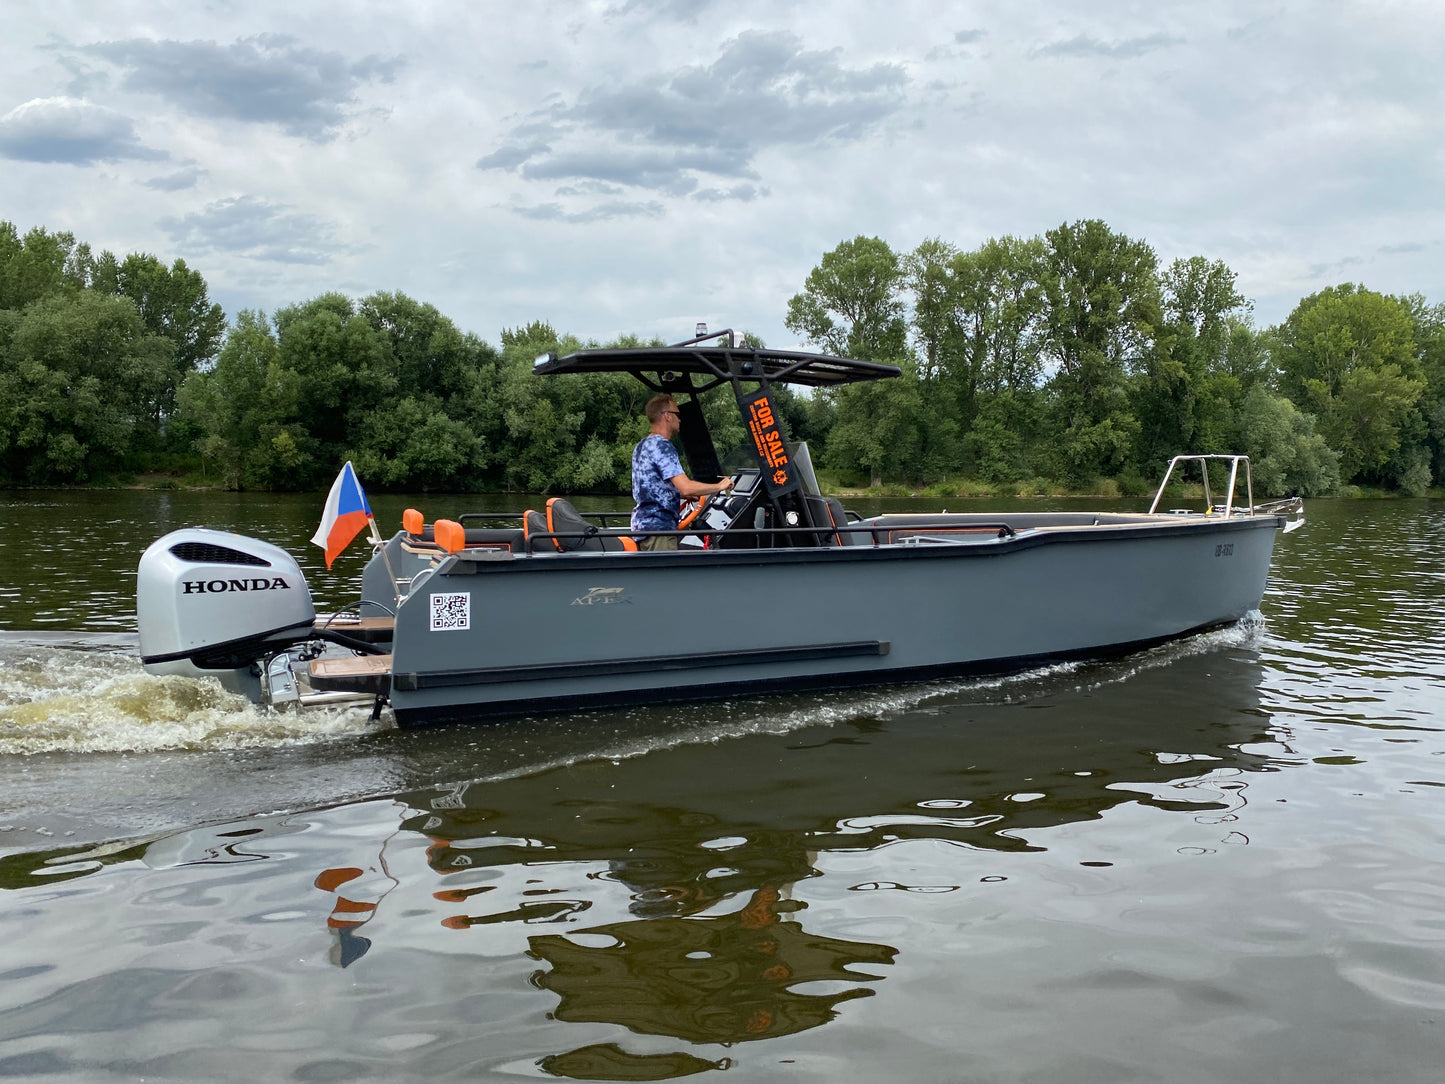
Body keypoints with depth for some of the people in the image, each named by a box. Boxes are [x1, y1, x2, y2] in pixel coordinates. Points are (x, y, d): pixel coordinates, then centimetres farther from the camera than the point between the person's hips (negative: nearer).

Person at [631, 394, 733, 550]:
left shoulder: (641, 446, 19)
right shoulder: (662, 446, -14)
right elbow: (686, 487, -22)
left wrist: (688, 495, 21)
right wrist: (719, 486, -9)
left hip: (642, 524, 10)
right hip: (658, 528, -10)